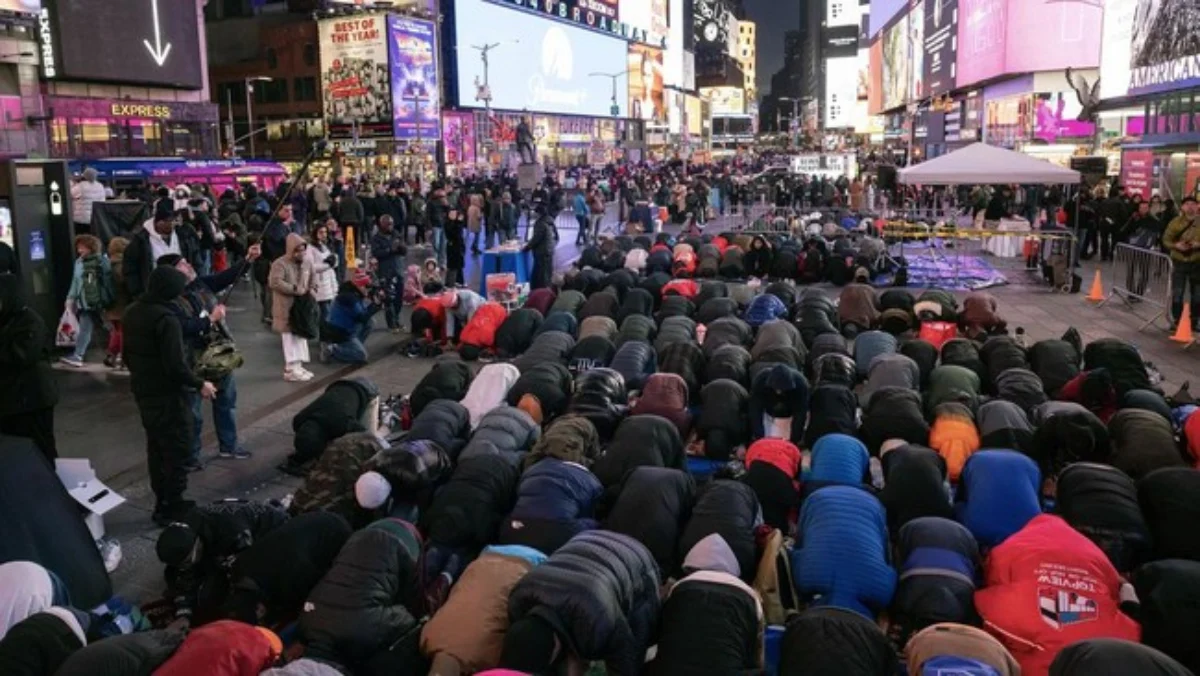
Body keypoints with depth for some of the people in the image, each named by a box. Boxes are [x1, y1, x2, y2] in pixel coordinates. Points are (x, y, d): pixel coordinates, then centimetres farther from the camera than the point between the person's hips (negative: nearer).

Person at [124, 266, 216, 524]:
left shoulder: (132, 312, 6)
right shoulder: (166, 318, -23)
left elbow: (127, 353, 16)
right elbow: (175, 365, -26)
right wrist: (199, 384, -13)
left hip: (143, 390, 9)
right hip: (167, 394, -9)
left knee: (156, 447, 17)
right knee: (176, 450, 1)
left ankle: (162, 503, 26)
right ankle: (173, 508, 8)